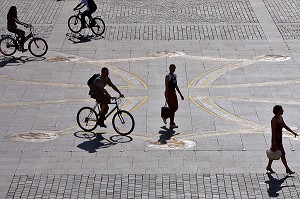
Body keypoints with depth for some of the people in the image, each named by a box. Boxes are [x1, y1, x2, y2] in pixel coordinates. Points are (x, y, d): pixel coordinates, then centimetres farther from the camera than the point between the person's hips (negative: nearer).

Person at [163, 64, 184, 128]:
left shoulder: (175, 76, 12)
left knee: (176, 107, 9)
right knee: (172, 108, -7)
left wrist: (180, 94, 18)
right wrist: (166, 97, -20)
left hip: (174, 93, 8)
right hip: (169, 93, -8)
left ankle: (165, 117, 28)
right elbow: (166, 87, -15)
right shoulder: (168, 76, -12)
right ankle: (172, 124, -1)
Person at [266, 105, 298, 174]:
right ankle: (287, 169, 0)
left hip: (279, 138, 9)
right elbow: (273, 131, -20)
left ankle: (269, 167, 26)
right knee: (282, 154, -5)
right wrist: (274, 142, -22)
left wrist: (293, 132, 14)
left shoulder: (280, 118, 9)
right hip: (276, 139, -9)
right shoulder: (274, 120, -19)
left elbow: (285, 126, 17)